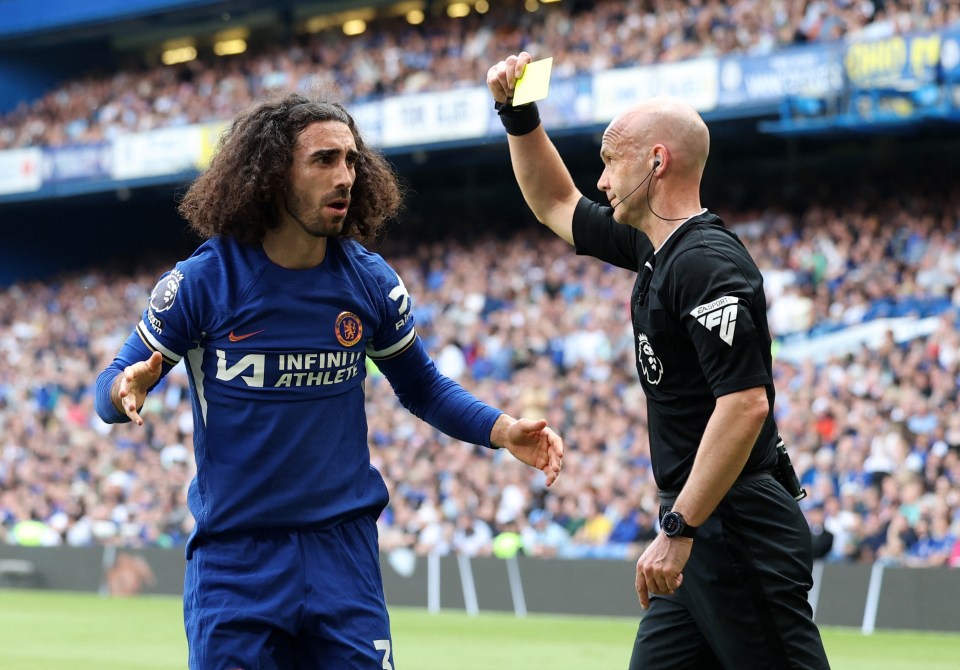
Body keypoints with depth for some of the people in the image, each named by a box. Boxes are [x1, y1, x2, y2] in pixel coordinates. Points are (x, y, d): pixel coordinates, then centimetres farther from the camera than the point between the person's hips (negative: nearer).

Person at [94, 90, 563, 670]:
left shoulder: (369, 281, 0)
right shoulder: (201, 282, -7)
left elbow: (422, 388, 13)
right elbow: (112, 387, 0)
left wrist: (503, 431, -3)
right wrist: (126, 390, -24)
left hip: (344, 551, 2)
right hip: (233, 557, -2)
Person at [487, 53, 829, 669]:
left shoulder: (706, 261, -16)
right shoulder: (655, 249, 14)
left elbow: (746, 404, -25)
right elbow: (556, 205, 31)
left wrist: (679, 531, -25)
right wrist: (518, 115, 18)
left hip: (738, 530, -10)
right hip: (701, 532, 10)